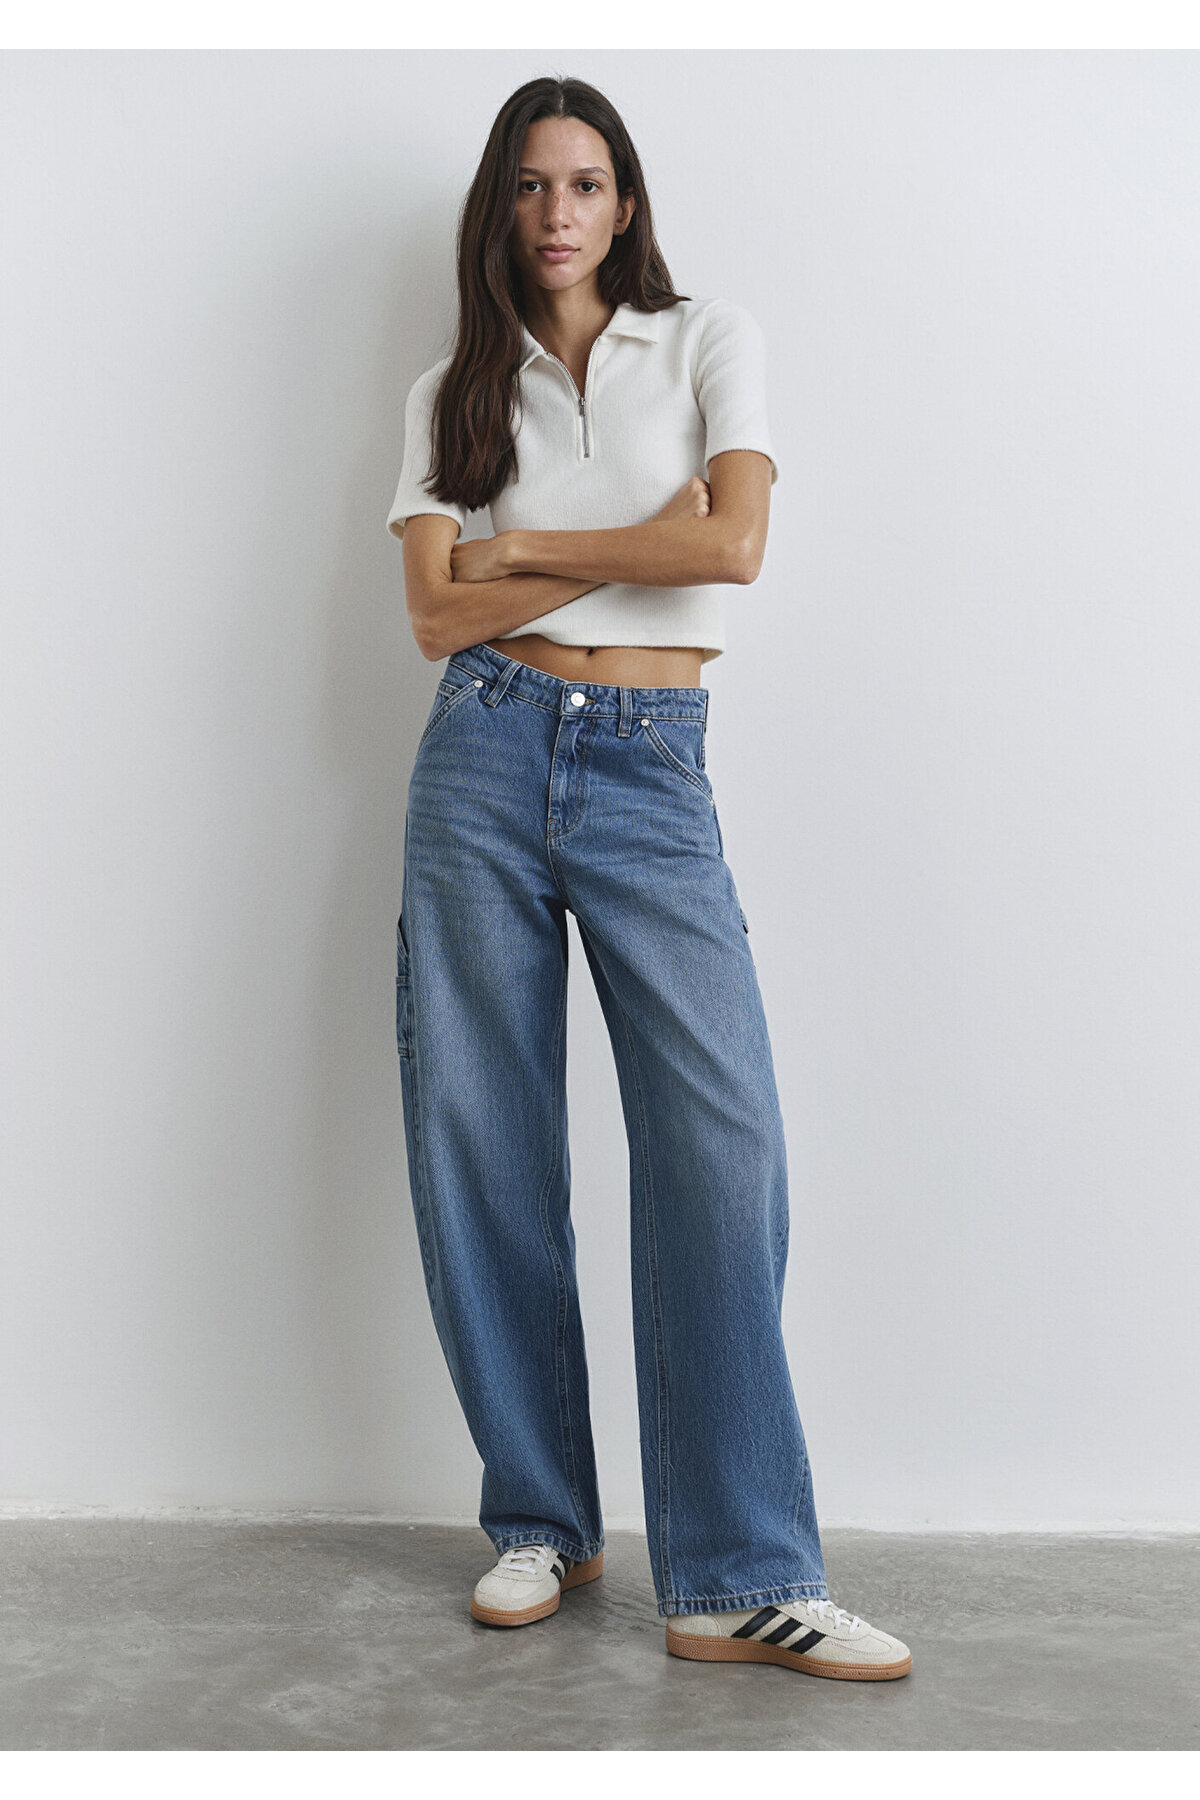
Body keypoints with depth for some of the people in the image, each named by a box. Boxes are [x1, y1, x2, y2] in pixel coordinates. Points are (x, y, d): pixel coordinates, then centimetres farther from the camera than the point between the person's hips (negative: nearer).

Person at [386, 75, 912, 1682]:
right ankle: (539, 1523, 16)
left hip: (651, 777, -2)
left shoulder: (708, 341, 10)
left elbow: (735, 542, -7)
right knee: (484, 1142, 1)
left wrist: (528, 544, -1)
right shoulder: (455, 391, 15)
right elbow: (437, 616, 1)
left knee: (723, 1140, -13)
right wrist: (640, 544, -4)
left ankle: (739, 1578, -7)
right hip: (488, 760, 2)